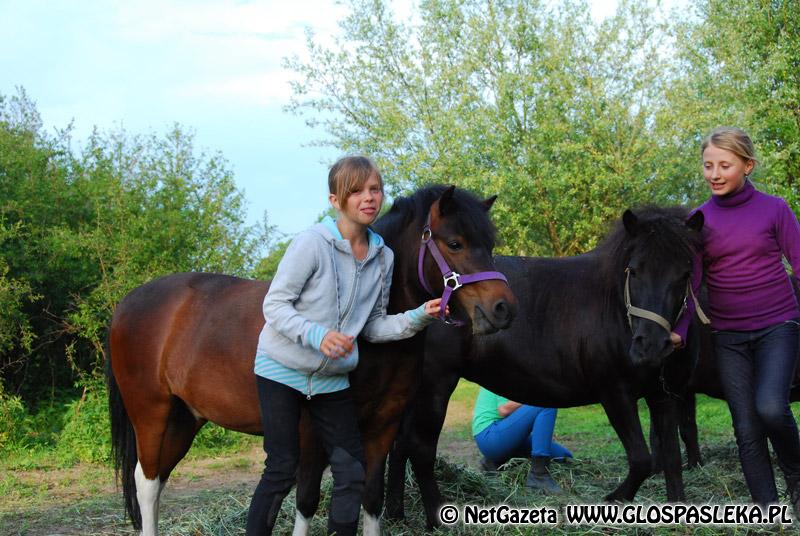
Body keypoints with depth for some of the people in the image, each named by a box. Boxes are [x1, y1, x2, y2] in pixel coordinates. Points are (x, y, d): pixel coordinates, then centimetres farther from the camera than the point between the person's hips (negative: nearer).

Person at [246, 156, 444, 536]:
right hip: (282, 371, -5)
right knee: (282, 471, -6)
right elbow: (274, 304, -15)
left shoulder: (383, 257, 2)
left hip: (333, 379, 5)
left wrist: (417, 318, -10)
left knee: (352, 473, 2)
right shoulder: (312, 243, -15)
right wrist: (317, 334, -31)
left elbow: (373, 327, 7)